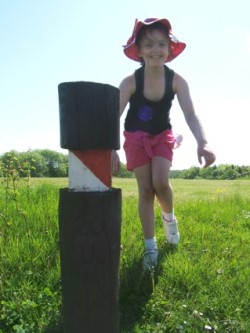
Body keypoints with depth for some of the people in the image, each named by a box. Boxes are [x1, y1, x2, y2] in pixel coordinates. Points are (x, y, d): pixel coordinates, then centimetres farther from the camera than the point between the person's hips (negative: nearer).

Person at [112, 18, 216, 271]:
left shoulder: (177, 81, -19)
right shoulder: (130, 82, -23)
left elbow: (190, 114, -28)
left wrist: (202, 143, -47)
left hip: (162, 135, 1)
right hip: (137, 137, 0)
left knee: (161, 183, -20)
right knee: (145, 190, -3)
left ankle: (169, 216, 16)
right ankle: (150, 247, 10)